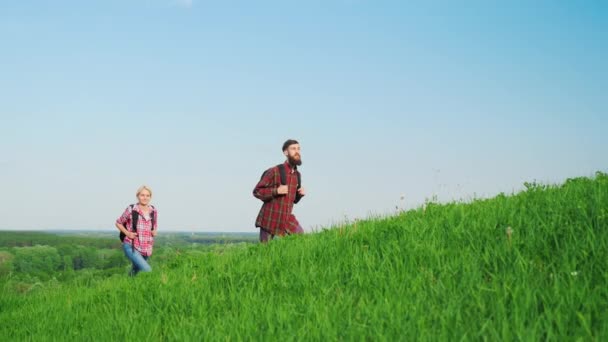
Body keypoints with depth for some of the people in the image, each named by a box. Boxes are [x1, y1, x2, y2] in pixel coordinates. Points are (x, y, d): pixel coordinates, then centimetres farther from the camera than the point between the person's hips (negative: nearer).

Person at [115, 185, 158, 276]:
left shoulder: (154, 211, 3)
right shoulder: (131, 210, -9)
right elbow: (118, 223, 4)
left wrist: (155, 232, -4)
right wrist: (127, 233, -11)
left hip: (146, 249, 5)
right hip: (131, 247, -5)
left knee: (134, 273, 20)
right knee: (147, 270, -24)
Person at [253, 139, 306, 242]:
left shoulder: (297, 175, 8)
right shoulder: (274, 171, -13)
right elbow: (257, 191, -13)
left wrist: (300, 194, -2)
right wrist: (276, 191, -23)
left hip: (287, 219, 6)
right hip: (269, 219, -6)